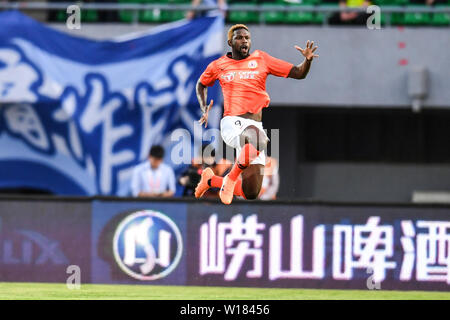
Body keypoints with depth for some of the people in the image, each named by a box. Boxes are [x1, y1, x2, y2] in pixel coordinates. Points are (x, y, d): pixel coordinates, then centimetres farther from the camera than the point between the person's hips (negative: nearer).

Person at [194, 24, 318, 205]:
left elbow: (298, 74, 10)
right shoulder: (218, 66, 11)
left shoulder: (261, 59, 11)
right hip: (232, 122, -3)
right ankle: (231, 179, -19)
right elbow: (201, 84, 32)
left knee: (251, 194, -2)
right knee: (255, 137, -41)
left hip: (255, 126, 3)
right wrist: (204, 108, 15)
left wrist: (308, 60, -11)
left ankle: (211, 180, 25)